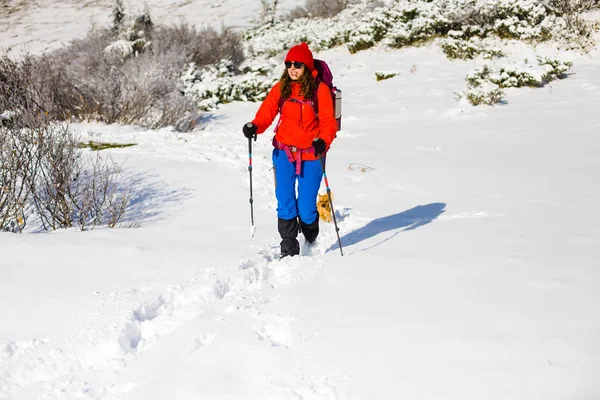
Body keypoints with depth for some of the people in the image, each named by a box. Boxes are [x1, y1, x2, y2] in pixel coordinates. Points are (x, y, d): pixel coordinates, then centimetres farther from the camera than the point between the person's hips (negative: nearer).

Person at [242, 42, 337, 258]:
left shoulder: (319, 89, -4)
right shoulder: (281, 88, 5)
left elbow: (328, 121, -6)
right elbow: (266, 112, -1)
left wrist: (323, 141, -25)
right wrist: (254, 126, -21)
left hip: (311, 154, -2)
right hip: (284, 152, 2)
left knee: (306, 208, -1)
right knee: (285, 203, -4)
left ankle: (311, 245, 28)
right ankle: (289, 249, 10)